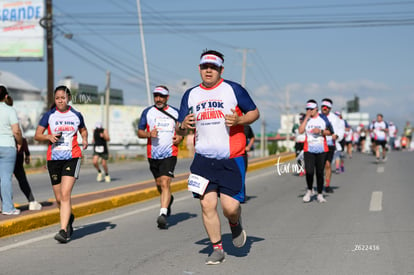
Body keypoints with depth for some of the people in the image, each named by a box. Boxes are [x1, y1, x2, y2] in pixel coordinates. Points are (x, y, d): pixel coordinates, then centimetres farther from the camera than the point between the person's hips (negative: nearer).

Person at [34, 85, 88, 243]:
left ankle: (63, 231, -20)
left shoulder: (76, 115, 7)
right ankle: (69, 218, 40)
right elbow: (37, 135, 4)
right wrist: (48, 137, -16)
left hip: (72, 158, -2)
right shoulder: (49, 115, 4)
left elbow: (83, 130, 25)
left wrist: (85, 139, 4)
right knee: (59, 198, 9)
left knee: (65, 194, -17)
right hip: (53, 159, 2)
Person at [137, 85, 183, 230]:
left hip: (169, 154, -2)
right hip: (153, 154, 2)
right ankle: (168, 199, 46)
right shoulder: (147, 112, 5)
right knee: (159, 184, 15)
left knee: (165, 183, -17)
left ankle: (163, 215, -22)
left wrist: (179, 137, -3)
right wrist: (149, 134, -14)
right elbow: (139, 132, 7)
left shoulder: (175, 112, 7)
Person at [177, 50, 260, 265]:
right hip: (203, 159, 3)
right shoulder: (190, 95, 11)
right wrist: (183, 126, -10)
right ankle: (217, 249, 12)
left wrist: (238, 120, -14)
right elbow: (179, 129, 14)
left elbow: (254, 112, 6)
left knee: (230, 207, -8)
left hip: (231, 159, -3)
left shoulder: (233, 89, 0)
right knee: (207, 205, -4)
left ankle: (235, 226, 28)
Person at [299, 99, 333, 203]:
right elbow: (300, 131, -10)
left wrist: (320, 131, -14)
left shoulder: (323, 118, 2)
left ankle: (320, 194, 14)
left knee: (320, 172, 4)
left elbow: (330, 132, 4)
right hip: (308, 149, 0)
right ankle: (309, 190, 13)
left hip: (322, 149, 0)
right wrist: (306, 117, -11)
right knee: (309, 171, -11)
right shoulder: (306, 119, 5)